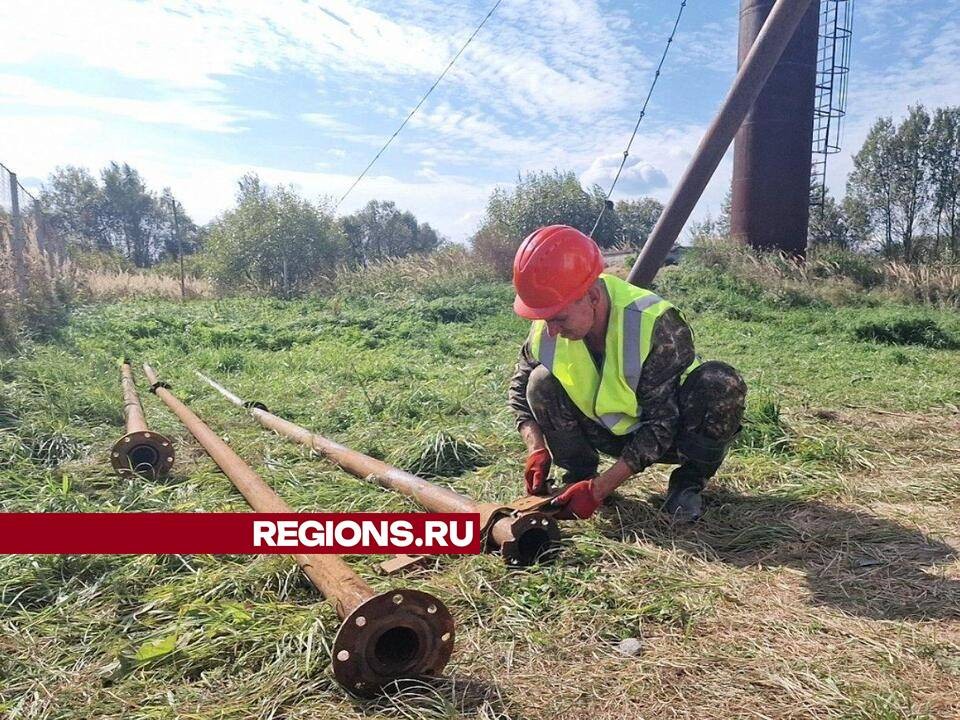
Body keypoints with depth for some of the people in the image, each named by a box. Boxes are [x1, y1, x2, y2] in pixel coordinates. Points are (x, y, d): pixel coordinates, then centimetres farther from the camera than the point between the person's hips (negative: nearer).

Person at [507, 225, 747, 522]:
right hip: (612, 431, 3)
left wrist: (598, 489, -35)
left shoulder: (655, 324, -33)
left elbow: (661, 424, -31)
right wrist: (537, 449, -21)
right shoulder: (545, 333, -20)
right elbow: (520, 390, -3)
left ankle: (689, 481, -10)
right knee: (541, 383, -22)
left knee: (721, 383, -34)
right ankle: (579, 475, -2)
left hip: (671, 433, -3)